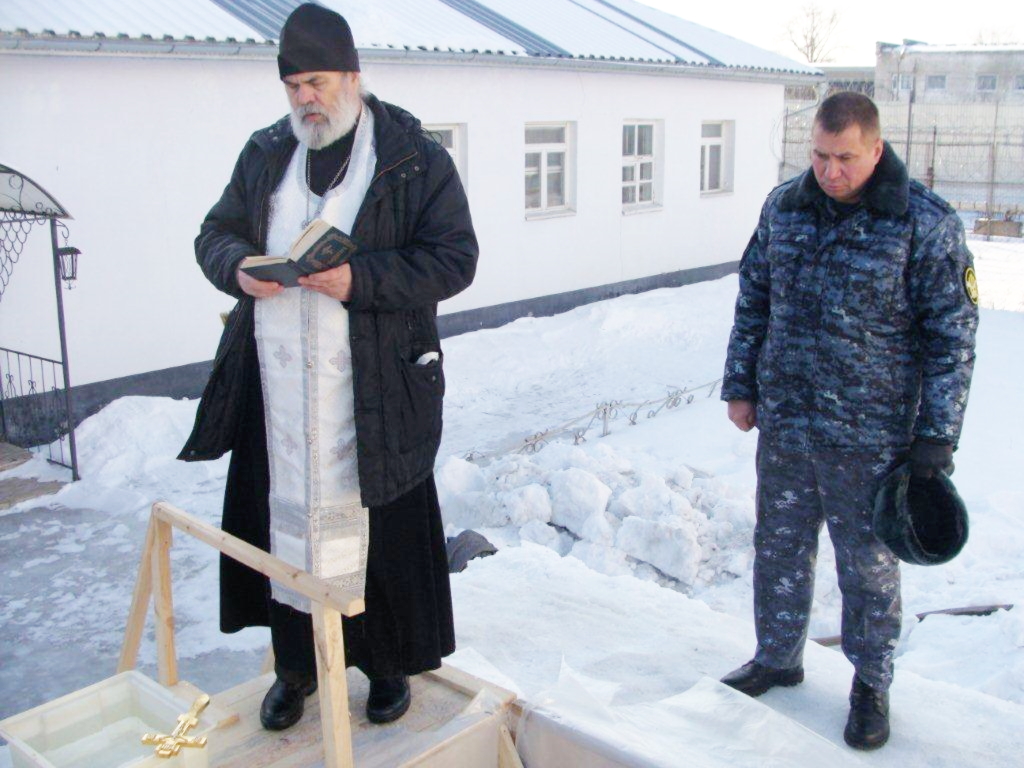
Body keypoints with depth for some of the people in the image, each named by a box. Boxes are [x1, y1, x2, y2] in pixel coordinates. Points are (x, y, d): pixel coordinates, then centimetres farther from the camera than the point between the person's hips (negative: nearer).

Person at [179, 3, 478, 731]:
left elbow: (454, 259, -8)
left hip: (376, 389, -4)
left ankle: (390, 665, 28)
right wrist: (238, 268, -8)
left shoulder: (414, 158, -4)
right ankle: (295, 666, 31)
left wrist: (360, 280, -21)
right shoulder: (265, 154, 10)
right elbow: (216, 233, 16)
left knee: (384, 526, 6)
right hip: (278, 387, 4)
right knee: (284, 521, 11)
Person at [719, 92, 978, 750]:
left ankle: (872, 684, 32)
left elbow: (952, 336, -8)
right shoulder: (784, 208, 3)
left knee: (869, 566, 11)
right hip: (782, 425, 4)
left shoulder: (927, 225, -11)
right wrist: (740, 385, 10)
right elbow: (753, 302, 12)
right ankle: (778, 659, 38)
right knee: (779, 550, 17)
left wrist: (937, 436, -10)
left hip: (869, 440, -4)